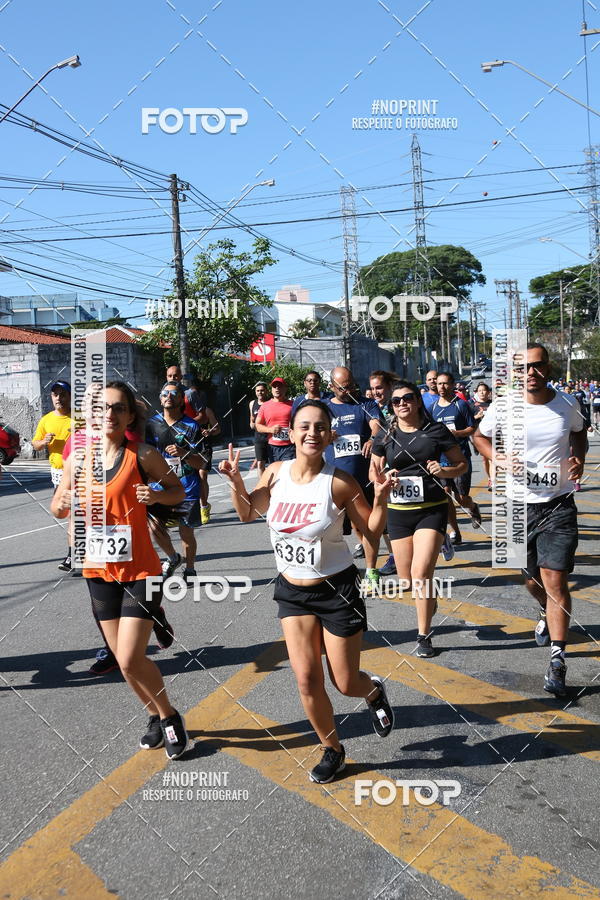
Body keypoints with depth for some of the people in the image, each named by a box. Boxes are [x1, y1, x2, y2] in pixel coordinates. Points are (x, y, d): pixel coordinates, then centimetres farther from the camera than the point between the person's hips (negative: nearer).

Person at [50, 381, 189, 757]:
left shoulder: (142, 455, -11)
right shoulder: (77, 459, 1)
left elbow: (178, 489, 1)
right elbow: (58, 508, 12)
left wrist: (156, 495, -21)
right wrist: (64, 503, -12)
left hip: (140, 571, -5)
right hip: (100, 571, 5)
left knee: (130, 660, -8)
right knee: (124, 658, 14)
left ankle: (170, 716, 19)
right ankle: (157, 716, 38)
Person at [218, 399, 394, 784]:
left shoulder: (340, 482, -17)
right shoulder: (275, 473, -6)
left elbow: (372, 534, -9)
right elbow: (248, 513, 10)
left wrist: (381, 498, -24)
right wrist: (236, 481, -6)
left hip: (337, 590, -3)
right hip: (292, 591, 3)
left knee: (345, 683, 5)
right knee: (307, 680, 3)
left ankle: (375, 691, 43)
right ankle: (332, 750, 28)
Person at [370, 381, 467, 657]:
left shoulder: (436, 430, -2)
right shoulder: (385, 436, 3)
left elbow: (461, 464, 5)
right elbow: (374, 470, 14)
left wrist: (444, 471, -16)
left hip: (431, 510, -3)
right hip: (398, 512, 3)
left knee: (421, 572, -15)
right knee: (407, 578, 8)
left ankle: (424, 636, 1)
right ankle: (428, 601, 44)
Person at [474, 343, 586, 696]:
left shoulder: (567, 403, -4)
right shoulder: (502, 406, -8)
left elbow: (579, 430, 18)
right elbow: (480, 435, 9)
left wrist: (579, 457, -2)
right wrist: (496, 456, -11)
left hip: (558, 505, -1)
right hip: (517, 505, 1)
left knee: (555, 580, -10)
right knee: (531, 578, 16)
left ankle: (558, 662, 0)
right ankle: (548, 615, 51)